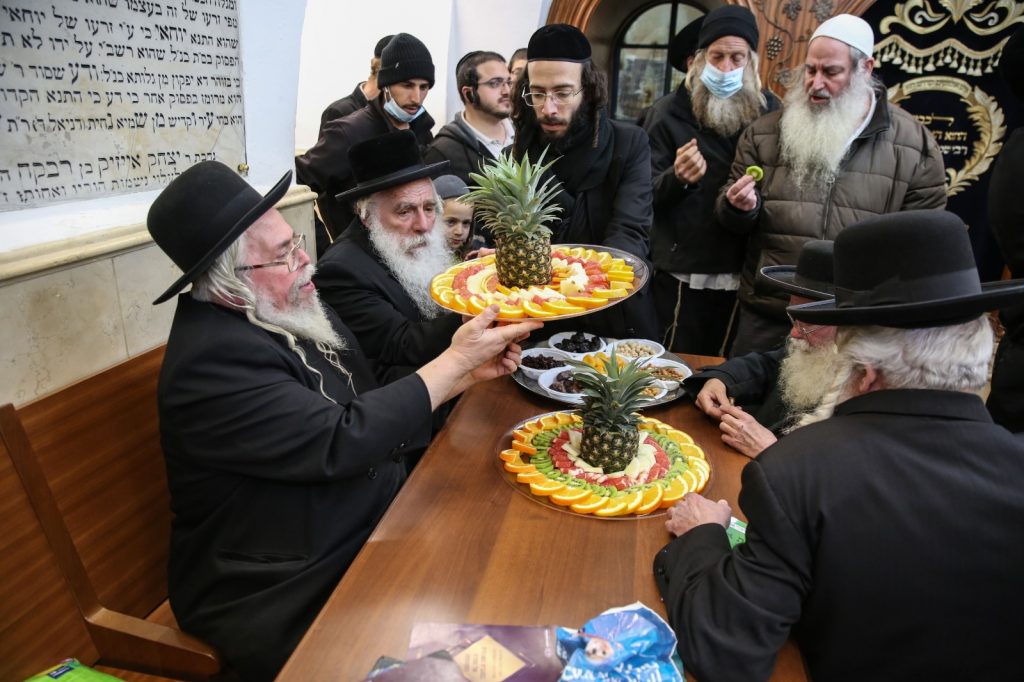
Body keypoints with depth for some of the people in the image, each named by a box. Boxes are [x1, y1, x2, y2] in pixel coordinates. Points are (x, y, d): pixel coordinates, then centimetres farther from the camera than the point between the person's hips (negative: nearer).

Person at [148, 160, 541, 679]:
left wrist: (470, 372, -6)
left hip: (369, 530, 8)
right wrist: (456, 360, -22)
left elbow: (374, 408, 6)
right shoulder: (212, 360, -24)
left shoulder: (291, 313, 1)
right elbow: (342, 441, -28)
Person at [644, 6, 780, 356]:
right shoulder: (668, 112, -2)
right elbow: (644, 192, -5)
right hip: (684, 275, -2)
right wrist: (677, 178, -24)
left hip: (747, 275, 3)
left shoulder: (770, 111, 4)